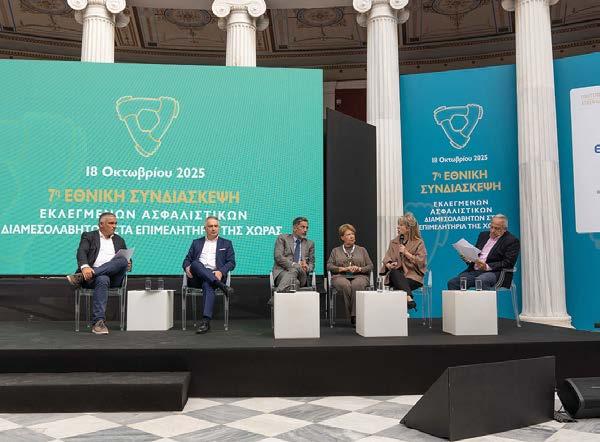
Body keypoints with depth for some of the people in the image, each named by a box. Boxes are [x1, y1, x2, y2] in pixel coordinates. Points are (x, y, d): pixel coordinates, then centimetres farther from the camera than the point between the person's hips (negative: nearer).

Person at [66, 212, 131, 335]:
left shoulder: (119, 240, 27)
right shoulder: (89, 236, 15)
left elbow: (127, 259, 24)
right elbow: (81, 252, -3)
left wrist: (128, 265, -3)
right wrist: (85, 267, -25)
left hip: (114, 276, 3)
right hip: (93, 273, -3)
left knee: (123, 260, -30)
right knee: (103, 280, -39)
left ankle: (81, 277, -32)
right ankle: (99, 322, -43)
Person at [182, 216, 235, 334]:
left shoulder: (226, 243, 19)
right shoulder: (196, 242, 24)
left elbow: (231, 262, 8)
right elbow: (187, 260, 18)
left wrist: (221, 271, -13)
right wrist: (187, 267, -7)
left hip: (214, 275, -2)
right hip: (196, 277, 2)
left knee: (207, 285, -37)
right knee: (195, 263, -32)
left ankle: (206, 321, -45)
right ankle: (221, 285, -37)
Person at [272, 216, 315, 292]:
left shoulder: (310, 243, 25)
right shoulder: (282, 238, 14)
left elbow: (311, 264, 19)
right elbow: (278, 257, -1)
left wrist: (307, 268, -8)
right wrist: (294, 265, -16)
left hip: (300, 275, 2)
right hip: (282, 272, -2)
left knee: (295, 270, -37)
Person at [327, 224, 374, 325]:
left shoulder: (362, 250, 24)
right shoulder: (335, 251, 22)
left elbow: (370, 266, 15)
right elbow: (329, 266, 9)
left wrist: (359, 269, -6)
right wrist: (343, 268, -6)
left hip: (359, 276, 0)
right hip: (340, 277, 0)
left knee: (356, 285, -37)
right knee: (345, 285, -37)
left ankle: (355, 315, -37)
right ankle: (350, 314, -31)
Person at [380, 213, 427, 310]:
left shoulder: (419, 243, 6)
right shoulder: (393, 242, 19)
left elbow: (421, 262, -4)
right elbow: (386, 259, 12)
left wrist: (406, 253, -11)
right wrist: (389, 265, -11)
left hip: (413, 276, -3)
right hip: (396, 276, 3)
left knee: (399, 286, -35)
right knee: (394, 273, -34)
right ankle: (409, 298, -47)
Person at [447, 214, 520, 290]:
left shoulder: (512, 241, -1)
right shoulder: (483, 235, 20)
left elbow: (508, 263, -10)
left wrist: (487, 267, -20)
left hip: (494, 272, -6)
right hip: (474, 271, 6)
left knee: (480, 281, -40)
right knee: (452, 283, -17)